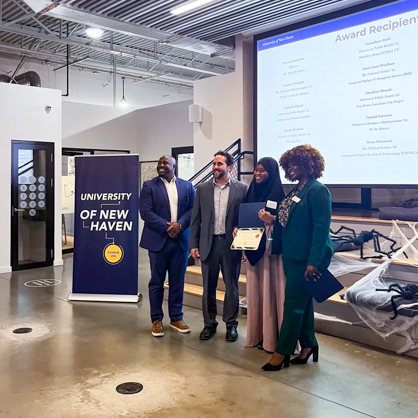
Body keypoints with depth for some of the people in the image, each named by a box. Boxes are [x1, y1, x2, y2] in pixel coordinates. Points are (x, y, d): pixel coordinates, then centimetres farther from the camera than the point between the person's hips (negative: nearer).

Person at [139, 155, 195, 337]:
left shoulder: (187, 186, 9)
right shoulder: (149, 186, 1)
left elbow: (193, 209, 2)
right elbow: (146, 212, -8)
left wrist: (180, 225, -15)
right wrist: (166, 227, -16)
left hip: (181, 240, 2)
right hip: (158, 240, -2)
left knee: (177, 282, 10)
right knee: (156, 282, 6)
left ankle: (176, 318, 22)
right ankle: (156, 320, 17)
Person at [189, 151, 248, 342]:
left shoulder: (242, 189, -1)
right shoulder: (202, 189, 5)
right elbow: (196, 218, 5)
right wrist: (193, 244, 1)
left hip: (232, 244, -2)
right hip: (209, 243, 2)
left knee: (231, 286, 9)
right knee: (208, 287, 10)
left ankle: (231, 324, 25)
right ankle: (209, 324, 25)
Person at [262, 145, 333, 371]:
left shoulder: (317, 190, -14)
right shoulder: (295, 191, 13)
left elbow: (322, 227, -20)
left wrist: (313, 262, -23)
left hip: (307, 257, -9)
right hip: (292, 256, 9)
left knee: (294, 302, -2)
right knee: (302, 301, 16)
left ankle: (282, 352, 8)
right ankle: (308, 344, 29)